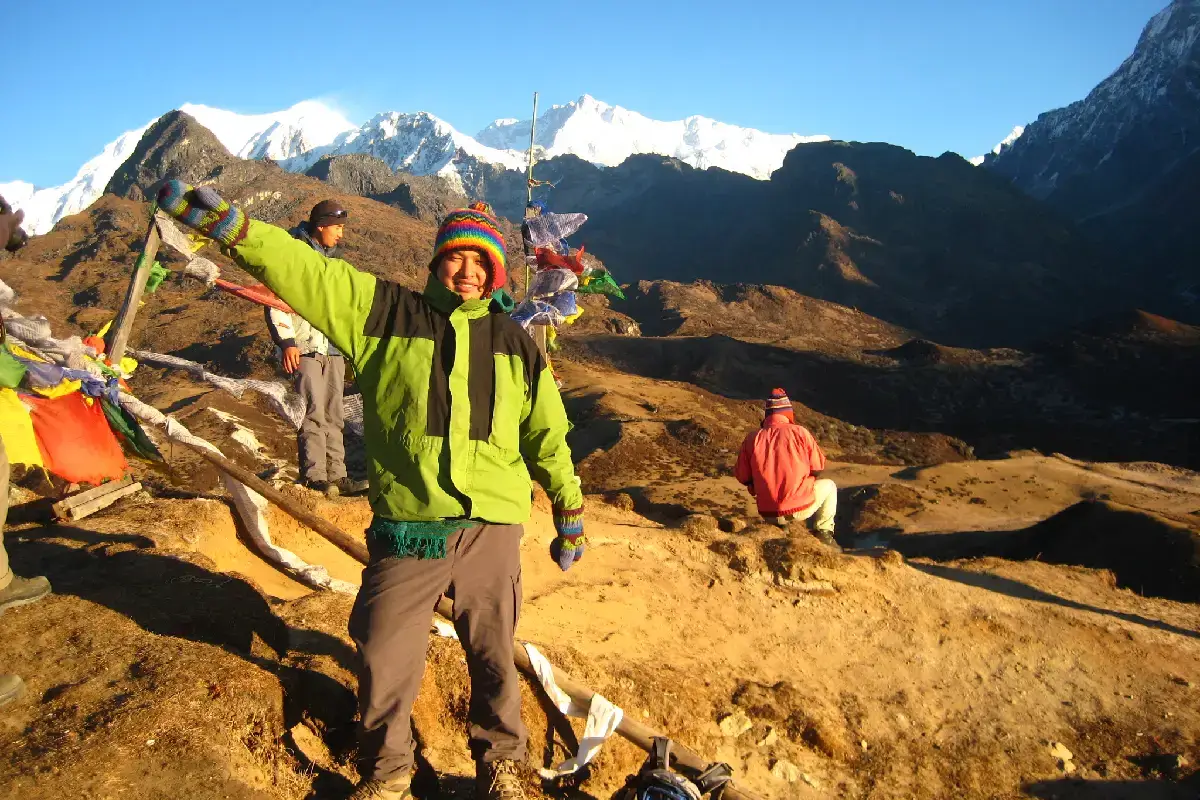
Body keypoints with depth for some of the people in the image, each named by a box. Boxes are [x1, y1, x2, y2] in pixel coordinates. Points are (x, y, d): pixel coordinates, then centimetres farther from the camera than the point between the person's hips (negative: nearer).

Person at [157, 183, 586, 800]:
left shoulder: (514, 343, 8)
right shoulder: (387, 312, 3)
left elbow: (547, 432, 14)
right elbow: (306, 273, -8)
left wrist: (570, 509, 17)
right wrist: (231, 227, -22)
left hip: (492, 529, 1)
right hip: (405, 529, -1)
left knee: (492, 656, 13)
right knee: (385, 661, 9)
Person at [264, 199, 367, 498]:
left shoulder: (331, 258, 21)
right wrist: (286, 341, -16)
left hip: (333, 348, 8)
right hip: (305, 349, -8)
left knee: (333, 416, 7)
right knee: (313, 414, -10)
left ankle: (335, 476, 10)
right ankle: (315, 478, -5)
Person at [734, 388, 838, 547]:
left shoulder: (752, 439, -5)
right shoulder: (799, 432, -10)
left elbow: (742, 477, 2)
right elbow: (818, 467, -1)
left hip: (768, 514, 3)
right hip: (801, 509, -3)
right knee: (829, 486, 26)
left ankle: (781, 525, 21)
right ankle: (823, 531, 14)